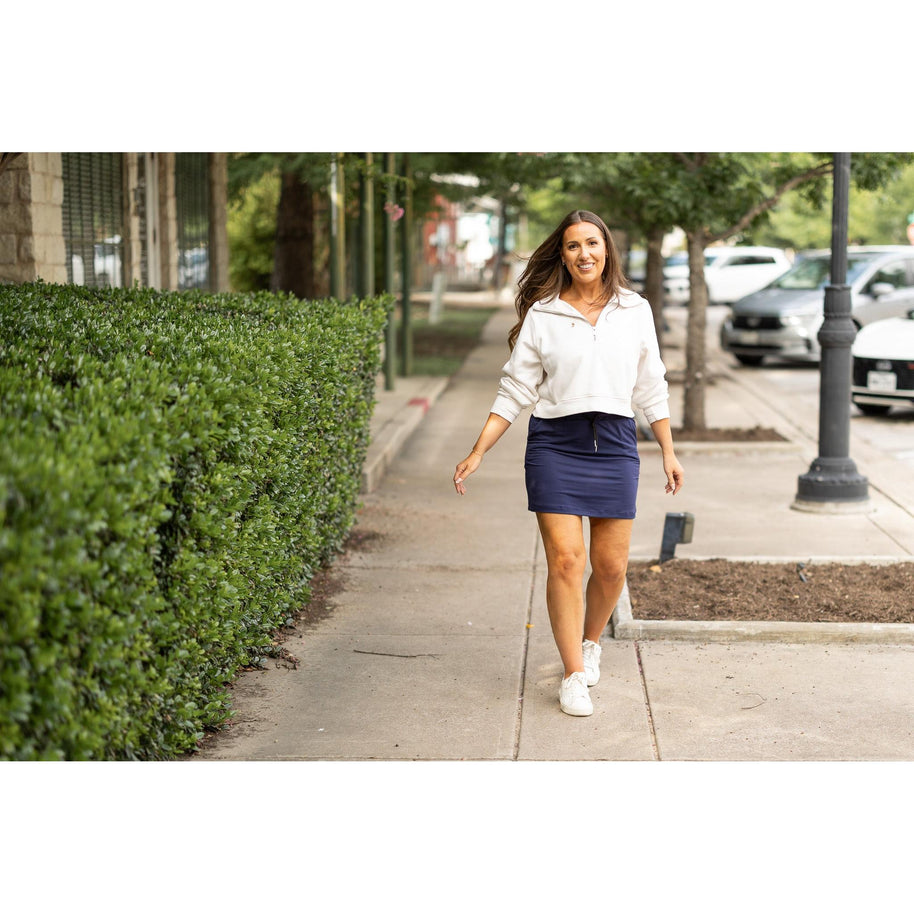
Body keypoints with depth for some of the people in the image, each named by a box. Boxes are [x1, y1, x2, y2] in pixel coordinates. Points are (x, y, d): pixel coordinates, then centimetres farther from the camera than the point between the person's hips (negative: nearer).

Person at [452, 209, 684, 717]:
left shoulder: (635, 311, 8)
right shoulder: (541, 315, 2)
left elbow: (651, 388, 13)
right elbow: (515, 391, 4)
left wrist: (669, 452, 12)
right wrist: (477, 454, 0)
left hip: (615, 445, 2)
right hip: (555, 445, -2)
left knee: (611, 566, 3)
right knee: (565, 560, -8)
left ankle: (590, 642, 32)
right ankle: (575, 676, 1)